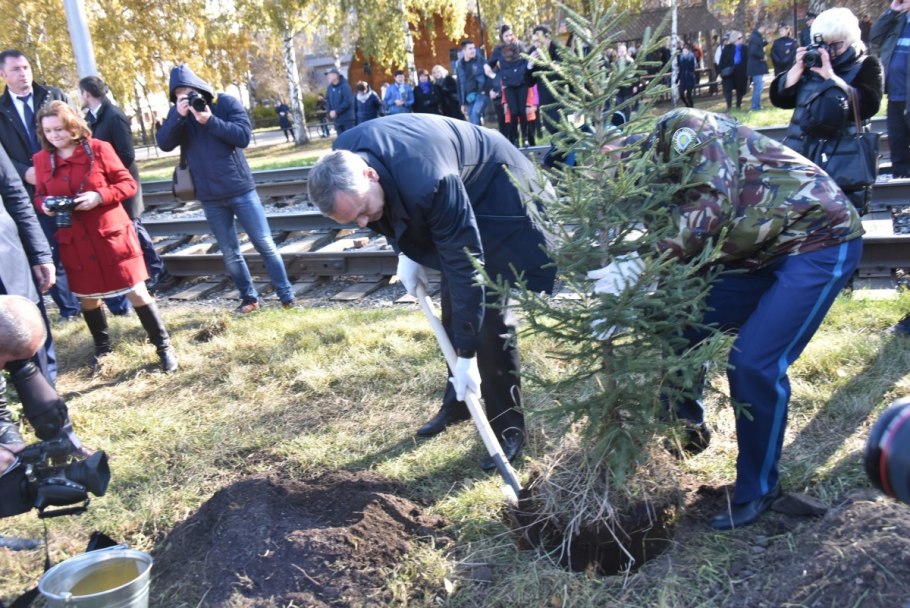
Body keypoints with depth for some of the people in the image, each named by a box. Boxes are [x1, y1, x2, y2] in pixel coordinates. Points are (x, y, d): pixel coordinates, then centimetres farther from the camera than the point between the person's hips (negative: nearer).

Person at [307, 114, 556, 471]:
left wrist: (467, 355, -32)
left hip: (495, 193, -7)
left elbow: (464, 264, -37)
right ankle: (457, 402, 27)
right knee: (453, 309, 10)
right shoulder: (343, 159, -20)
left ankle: (508, 425, 3)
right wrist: (405, 252, -3)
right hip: (452, 195, 7)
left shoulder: (426, 183, -43)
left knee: (487, 312, -11)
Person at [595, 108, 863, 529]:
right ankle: (684, 429, 27)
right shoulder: (660, 180, 5)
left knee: (754, 363, -16)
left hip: (819, 239, -8)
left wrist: (641, 267, -33)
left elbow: (713, 211, -33)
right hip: (760, 252, 9)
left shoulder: (682, 131, -19)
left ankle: (758, 488, 4)